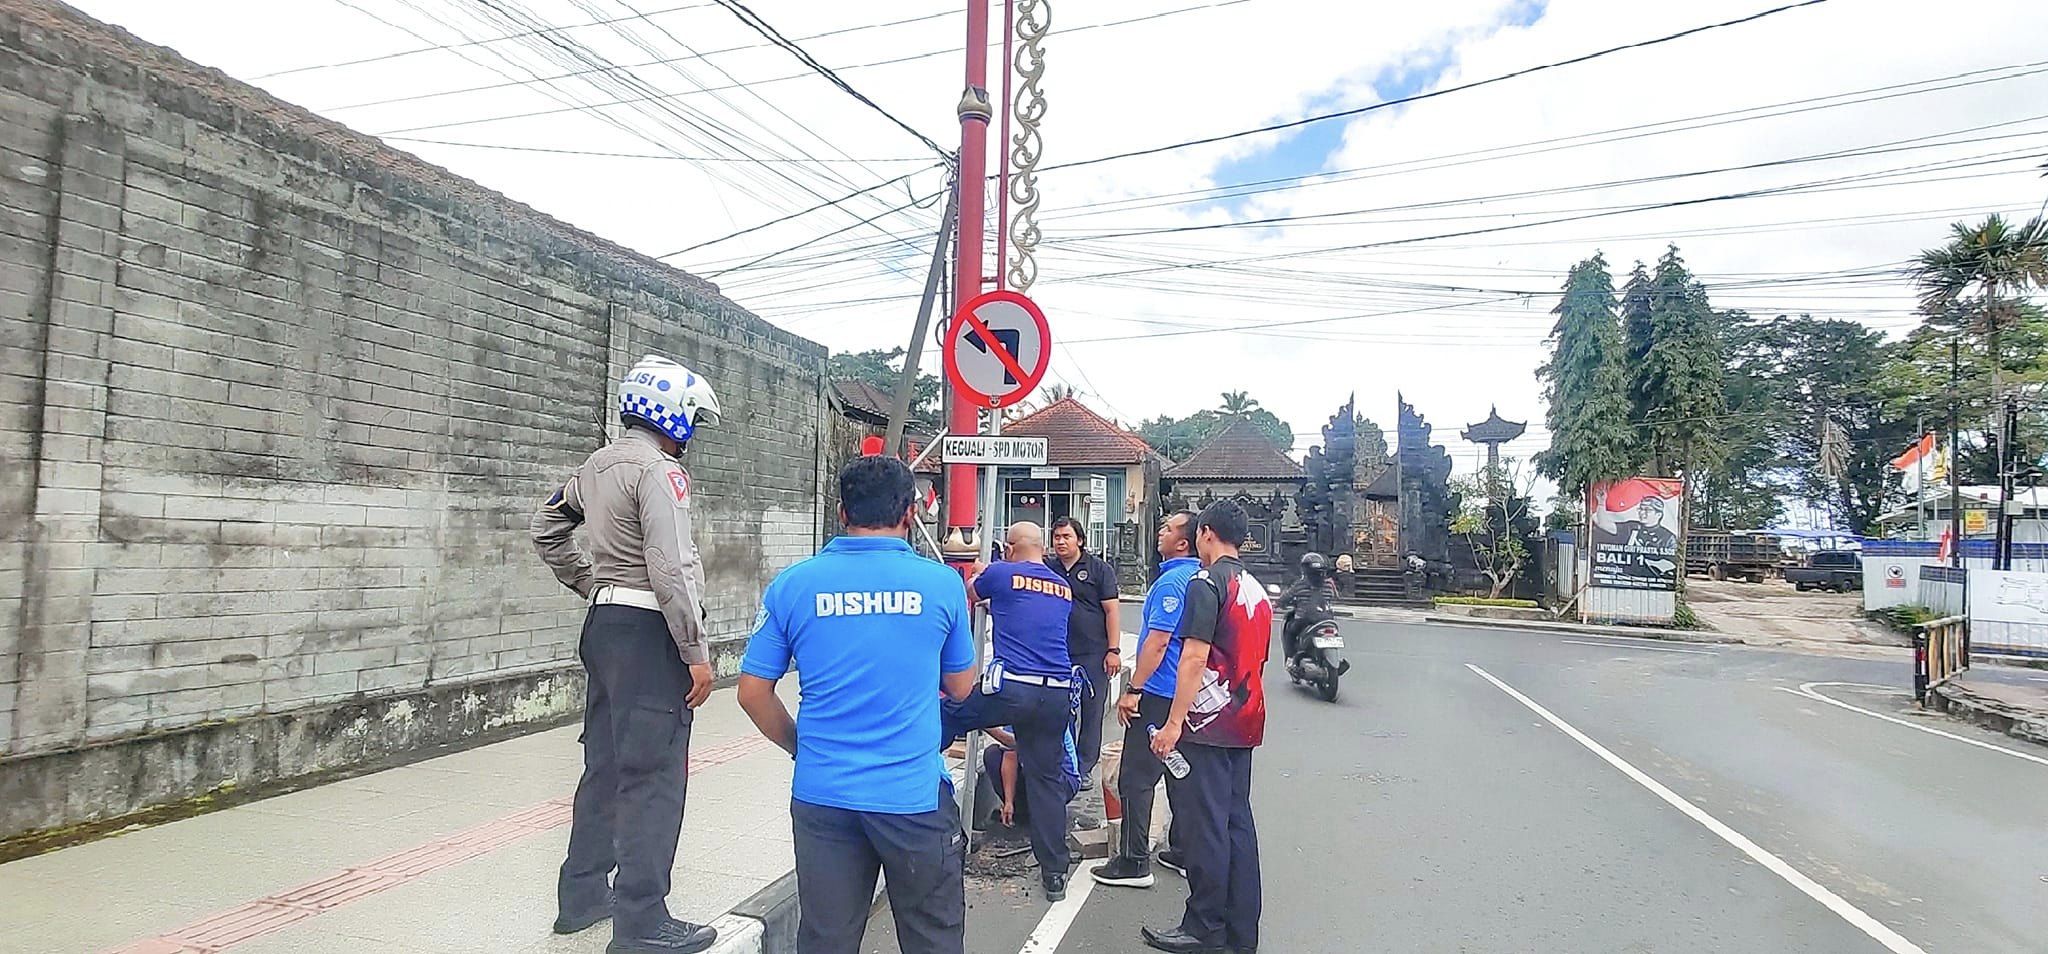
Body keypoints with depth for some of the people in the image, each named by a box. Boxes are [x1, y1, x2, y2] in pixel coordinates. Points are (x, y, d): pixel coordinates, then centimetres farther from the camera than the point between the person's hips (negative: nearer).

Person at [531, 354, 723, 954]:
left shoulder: (596, 466, 14)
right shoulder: (658, 470, -15)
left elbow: (546, 529, 26)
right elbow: (670, 571, -21)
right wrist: (697, 653, -17)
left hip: (604, 625, 9)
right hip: (648, 632, -9)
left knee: (605, 765, 18)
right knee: (653, 776, -3)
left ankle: (583, 895, 29)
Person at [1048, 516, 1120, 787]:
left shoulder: (1100, 569, 0)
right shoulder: (1047, 568, 9)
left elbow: (1111, 610, -2)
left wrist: (1114, 650, -7)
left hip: (1093, 653, -3)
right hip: (1057, 653, 3)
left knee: (1091, 711, 3)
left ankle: (1085, 768, 14)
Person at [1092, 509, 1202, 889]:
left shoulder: (1172, 582, -18)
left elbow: (1158, 642, -22)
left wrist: (1134, 690, -18)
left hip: (1160, 693, -10)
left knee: (1136, 778, -3)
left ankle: (1134, 862, 1)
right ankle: (1184, 852, 25)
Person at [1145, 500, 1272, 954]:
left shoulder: (1207, 582, -12)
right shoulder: (1257, 590, 14)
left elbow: (1195, 658, -19)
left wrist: (1174, 722, -18)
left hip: (1208, 724, -8)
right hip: (1245, 725, 8)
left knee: (1204, 826, 0)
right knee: (1238, 823, 12)